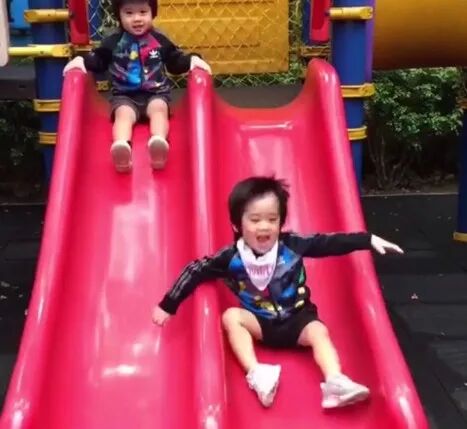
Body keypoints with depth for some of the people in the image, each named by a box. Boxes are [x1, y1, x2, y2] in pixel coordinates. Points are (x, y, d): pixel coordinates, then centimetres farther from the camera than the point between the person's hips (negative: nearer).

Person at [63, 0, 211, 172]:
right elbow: (98, 60, 10)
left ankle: (159, 143, -62)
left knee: (159, 109, -32)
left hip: (156, 93, 1)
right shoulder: (113, 42, 6)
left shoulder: (160, 40, 8)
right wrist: (82, 61, -9)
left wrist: (192, 60, -5)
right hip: (124, 96, 0)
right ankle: (121, 147, -63)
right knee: (123, 113, -32)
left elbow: (176, 61, 13)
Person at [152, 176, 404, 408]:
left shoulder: (293, 245, -13)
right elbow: (195, 271, -8)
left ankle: (335, 384, -40)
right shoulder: (231, 257, -14)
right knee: (231, 316, -23)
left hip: (296, 319, 0)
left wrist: (368, 240, -19)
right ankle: (257, 375, -35)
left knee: (319, 332, -25)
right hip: (259, 322, 0)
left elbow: (329, 243, -12)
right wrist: (167, 305, -6)